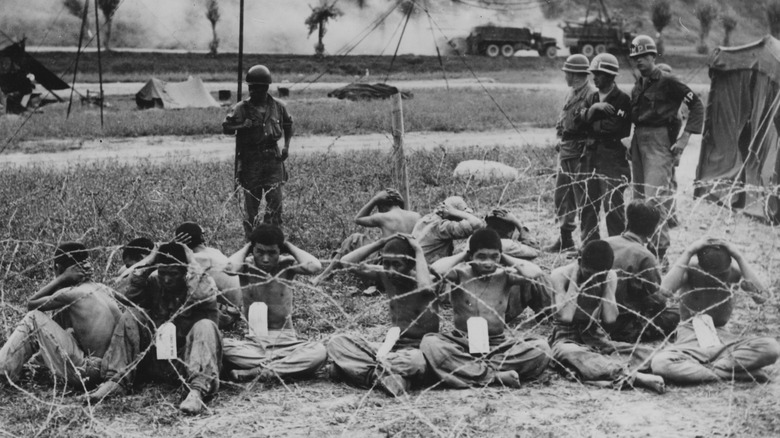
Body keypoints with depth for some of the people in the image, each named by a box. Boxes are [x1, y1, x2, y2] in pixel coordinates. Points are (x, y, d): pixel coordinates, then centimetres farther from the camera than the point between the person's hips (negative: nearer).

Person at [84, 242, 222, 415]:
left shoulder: (201, 284, -2)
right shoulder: (153, 282, 5)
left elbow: (205, 299, -26)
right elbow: (128, 299, -12)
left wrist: (193, 268, -16)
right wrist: (145, 267, -14)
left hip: (186, 360, -3)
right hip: (156, 359, 3)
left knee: (205, 326, -30)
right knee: (131, 316, -12)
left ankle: (197, 391, -50)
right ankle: (116, 380, -22)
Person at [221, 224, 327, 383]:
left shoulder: (286, 264, -1)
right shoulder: (246, 267, -3)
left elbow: (314, 267, -22)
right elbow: (230, 268, -28)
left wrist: (288, 245, -8)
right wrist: (247, 246, -10)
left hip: (285, 341, 0)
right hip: (253, 342, 0)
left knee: (319, 352, -31)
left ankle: (255, 371, -34)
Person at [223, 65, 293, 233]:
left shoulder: (278, 107, 6)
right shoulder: (241, 108, -2)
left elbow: (288, 124, 22)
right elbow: (225, 127, -4)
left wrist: (287, 146, 11)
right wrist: (243, 126, -20)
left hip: (273, 158, 1)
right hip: (250, 161, -1)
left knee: (275, 199, -8)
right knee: (251, 202, 4)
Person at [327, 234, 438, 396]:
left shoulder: (422, 281, -13)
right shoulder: (386, 275, 2)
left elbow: (426, 290, -40)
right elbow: (346, 262, -1)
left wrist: (419, 252, -26)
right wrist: (380, 243, -7)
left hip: (419, 350, -6)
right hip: (392, 346, 6)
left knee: (416, 361, -44)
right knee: (336, 342, -13)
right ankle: (384, 376, -31)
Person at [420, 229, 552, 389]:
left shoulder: (504, 275, 1)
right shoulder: (461, 274, -5)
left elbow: (535, 273, -16)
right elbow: (437, 270, -27)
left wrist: (505, 259, -4)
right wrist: (463, 255, -10)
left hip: (498, 343, 2)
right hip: (462, 342, -2)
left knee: (541, 348, -23)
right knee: (430, 344, -33)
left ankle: (466, 371, -28)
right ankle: (497, 376, -36)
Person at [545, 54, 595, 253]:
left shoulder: (591, 95, -15)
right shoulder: (572, 93, 13)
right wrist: (561, 143, 16)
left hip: (579, 154, -9)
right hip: (566, 152, 9)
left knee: (582, 200, -4)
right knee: (561, 197, 14)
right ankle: (565, 238, 24)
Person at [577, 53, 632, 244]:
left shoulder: (623, 99, -5)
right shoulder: (592, 98, 16)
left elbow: (616, 128, -15)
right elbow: (579, 119, 2)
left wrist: (592, 125, -2)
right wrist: (593, 109, -14)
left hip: (613, 156, -7)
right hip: (591, 155, 7)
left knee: (612, 204, -9)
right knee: (587, 203, 9)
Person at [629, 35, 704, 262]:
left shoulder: (667, 82, -8)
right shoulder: (638, 85, 13)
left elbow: (697, 105, -8)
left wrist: (685, 137, -12)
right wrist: (632, 142, 16)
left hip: (659, 142, -8)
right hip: (638, 140, 8)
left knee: (655, 196, -14)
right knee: (639, 196, 11)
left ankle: (659, 249, -11)